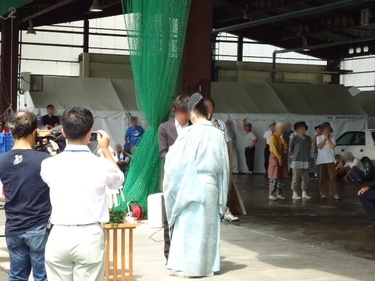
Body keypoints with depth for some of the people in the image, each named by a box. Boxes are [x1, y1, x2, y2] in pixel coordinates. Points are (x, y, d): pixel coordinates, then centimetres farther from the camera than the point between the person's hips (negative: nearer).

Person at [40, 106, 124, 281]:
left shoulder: (49, 164, -2)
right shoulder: (101, 164, -5)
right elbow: (118, 181, 18)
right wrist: (105, 150, 27)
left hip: (59, 236, 2)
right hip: (89, 237, -1)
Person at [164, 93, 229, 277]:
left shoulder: (191, 133, -11)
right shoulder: (218, 134, 3)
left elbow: (175, 159, -4)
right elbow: (224, 165, 9)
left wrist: (170, 154, 17)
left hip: (193, 186, -5)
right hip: (212, 186, 5)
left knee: (190, 226, 1)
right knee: (209, 226, 11)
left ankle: (189, 267, 2)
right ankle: (208, 265, 16)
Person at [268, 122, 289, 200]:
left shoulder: (282, 138, 14)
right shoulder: (273, 137, -9)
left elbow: (286, 147, 4)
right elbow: (274, 149, -14)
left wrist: (282, 139, -6)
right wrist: (279, 158, -16)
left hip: (282, 158, 8)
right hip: (275, 158, -8)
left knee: (282, 177, 5)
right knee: (274, 177, -8)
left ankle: (280, 194, 11)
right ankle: (272, 194, -6)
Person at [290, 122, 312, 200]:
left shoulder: (308, 138, 11)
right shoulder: (295, 138, -4)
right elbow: (291, 150, 2)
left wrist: (305, 155, 9)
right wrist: (296, 154, 6)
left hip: (306, 161, 5)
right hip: (297, 161, -5)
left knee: (306, 178, 7)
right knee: (296, 178, -3)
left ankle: (304, 193, 16)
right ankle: (295, 194, 4)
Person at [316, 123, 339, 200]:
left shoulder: (332, 138, 6)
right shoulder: (319, 138, 6)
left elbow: (333, 147, -8)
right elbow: (319, 146, -8)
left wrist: (328, 139, -5)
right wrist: (325, 139, -8)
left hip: (330, 159, -1)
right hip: (321, 160, 1)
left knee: (333, 177, -7)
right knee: (322, 177, 3)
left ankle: (335, 193, -8)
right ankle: (323, 193, 9)